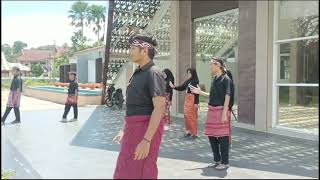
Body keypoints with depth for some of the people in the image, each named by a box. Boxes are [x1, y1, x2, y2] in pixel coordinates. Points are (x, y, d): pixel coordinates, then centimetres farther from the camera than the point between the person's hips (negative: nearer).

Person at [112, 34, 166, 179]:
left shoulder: (153, 73, -15)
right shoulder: (137, 73, 13)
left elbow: (159, 108, -22)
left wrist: (147, 140, -26)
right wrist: (124, 130, 20)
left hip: (146, 128, -9)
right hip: (133, 128, 9)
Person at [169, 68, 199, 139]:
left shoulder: (196, 81, -11)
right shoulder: (187, 81, 11)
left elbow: (197, 92, -14)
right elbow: (181, 88, 16)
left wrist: (196, 103, -17)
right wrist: (174, 87, 3)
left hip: (193, 99, -8)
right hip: (187, 99, 8)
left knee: (192, 116, -3)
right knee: (187, 115, 9)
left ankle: (194, 133, 6)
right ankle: (189, 131, 20)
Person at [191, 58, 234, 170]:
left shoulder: (226, 79, -8)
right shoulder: (215, 79, 14)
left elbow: (227, 97, -13)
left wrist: (224, 113, -18)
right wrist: (200, 92, 15)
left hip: (221, 110, -8)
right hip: (212, 110, 8)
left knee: (222, 136, -1)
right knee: (211, 135, 11)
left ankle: (225, 162, 11)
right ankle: (217, 159, 25)